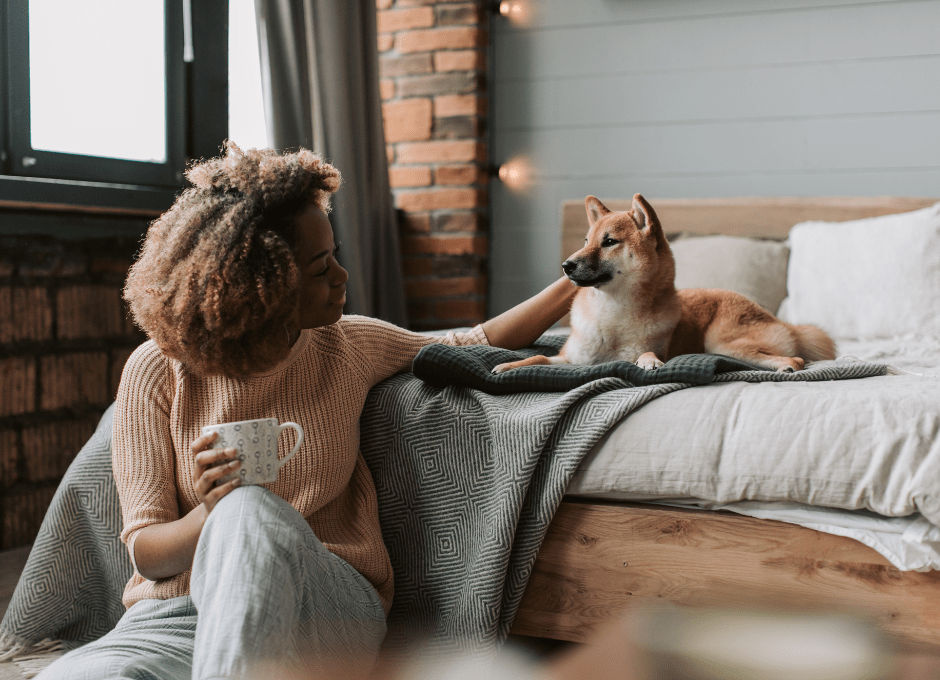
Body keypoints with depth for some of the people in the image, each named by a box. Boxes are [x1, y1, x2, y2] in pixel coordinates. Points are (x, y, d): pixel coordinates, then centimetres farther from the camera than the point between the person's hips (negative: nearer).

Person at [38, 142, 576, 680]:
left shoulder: (346, 347, 7)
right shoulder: (158, 372, -1)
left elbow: (478, 346, 22)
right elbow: (145, 550, -3)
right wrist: (211, 517, -24)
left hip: (326, 608, 3)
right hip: (176, 613, -2)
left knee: (253, 513, -34)